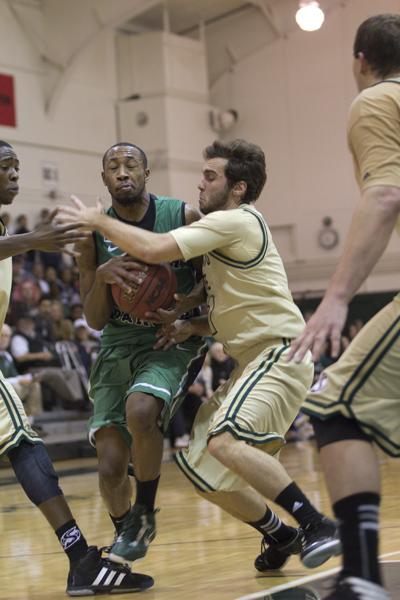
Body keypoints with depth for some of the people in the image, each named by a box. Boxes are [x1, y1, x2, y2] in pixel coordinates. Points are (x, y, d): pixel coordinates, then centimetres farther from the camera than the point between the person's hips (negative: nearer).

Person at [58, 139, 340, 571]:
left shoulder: (237, 220, -12)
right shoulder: (221, 232, 20)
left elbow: (154, 249, -21)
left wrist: (99, 222, -8)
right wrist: (193, 326, 5)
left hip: (279, 353, -10)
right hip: (252, 361, 10)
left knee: (225, 442, -30)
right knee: (201, 469, 7)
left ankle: (319, 527, -25)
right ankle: (280, 537, 20)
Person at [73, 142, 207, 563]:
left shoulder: (183, 217, -7)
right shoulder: (94, 234, -2)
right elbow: (95, 321, 0)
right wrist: (102, 276, -20)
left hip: (173, 343, -3)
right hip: (118, 348, 3)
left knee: (140, 410, -34)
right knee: (110, 468, -6)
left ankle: (145, 512, -9)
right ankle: (126, 534, 26)